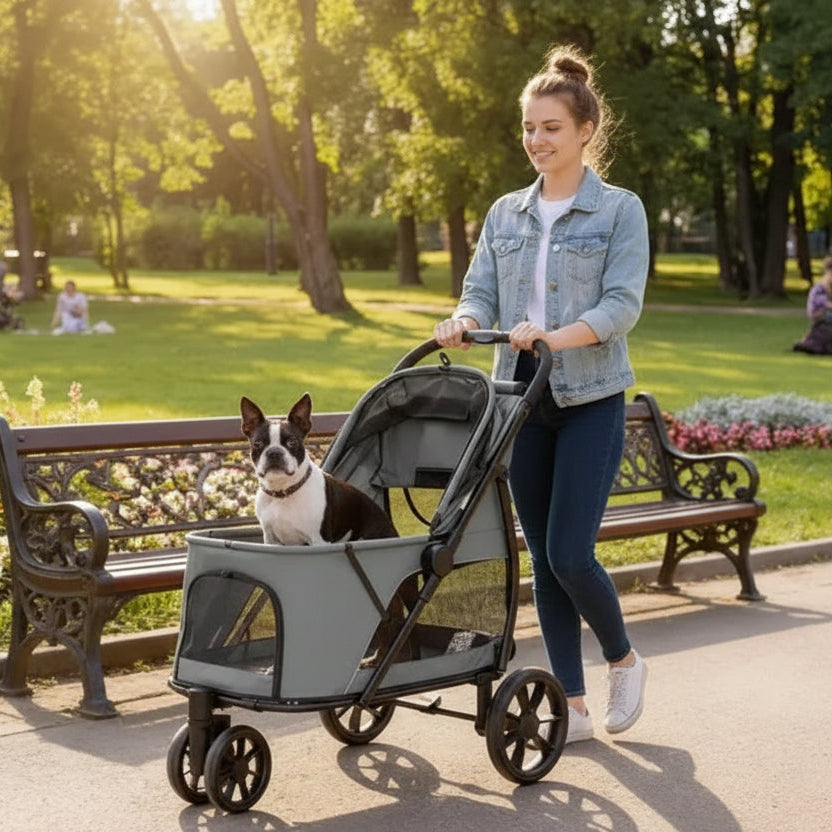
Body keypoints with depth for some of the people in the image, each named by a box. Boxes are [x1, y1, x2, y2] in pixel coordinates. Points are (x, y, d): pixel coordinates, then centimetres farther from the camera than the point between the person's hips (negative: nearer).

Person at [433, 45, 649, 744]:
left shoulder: (620, 210, -2)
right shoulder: (505, 214, 11)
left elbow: (622, 305, -12)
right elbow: (481, 292, 5)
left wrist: (555, 336, -28)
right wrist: (464, 323, -18)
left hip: (590, 401, -5)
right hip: (521, 400, 5)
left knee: (569, 554, -10)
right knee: (543, 560, 6)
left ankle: (624, 659, 19)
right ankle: (574, 708, 15)